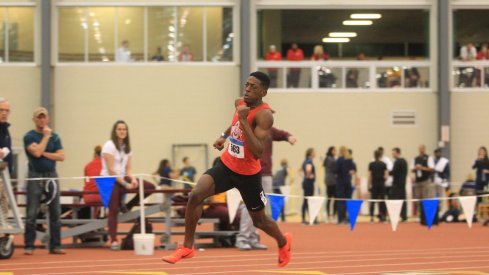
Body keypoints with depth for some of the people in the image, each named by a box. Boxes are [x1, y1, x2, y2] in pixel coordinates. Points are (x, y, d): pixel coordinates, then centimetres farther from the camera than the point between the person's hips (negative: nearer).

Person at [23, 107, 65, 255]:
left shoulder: (54, 136, 11)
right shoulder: (29, 136, 0)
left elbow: (61, 156, 1)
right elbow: (37, 152, -17)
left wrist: (44, 153, -9)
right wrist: (46, 136, -9)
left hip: (51, 176, 4)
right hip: (35, 176, -3)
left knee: (55, 213, 2)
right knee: (32, 214, -4)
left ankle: (55, 245, 7)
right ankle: (29, 246, 1)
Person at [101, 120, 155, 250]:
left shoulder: (127, 147, 12)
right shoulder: (109, 146, -9)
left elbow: (128, 168, 9)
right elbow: (110, 170, -15)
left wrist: (132, 179, -13)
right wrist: (125, 184, -18)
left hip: (122, 178, 7)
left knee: (149, 186, -9)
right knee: (113, 210, -18)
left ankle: (127, 207, 2)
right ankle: (113, 241, -15)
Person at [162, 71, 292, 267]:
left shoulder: (264, 115, -24)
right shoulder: (241, 103, -1)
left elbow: (257, 152, -36)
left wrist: (243, 120, -37)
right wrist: (224, 136, 20)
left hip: (248, 174, -5)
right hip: (226, 165, 5)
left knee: (259, 220, 13)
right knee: (195, 195, -17)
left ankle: (284, 242, 46)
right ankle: (187, 247, -5)